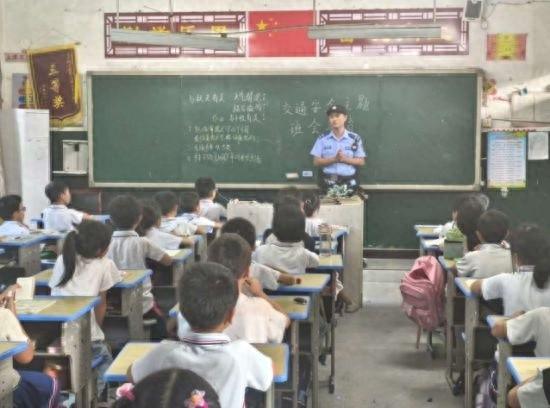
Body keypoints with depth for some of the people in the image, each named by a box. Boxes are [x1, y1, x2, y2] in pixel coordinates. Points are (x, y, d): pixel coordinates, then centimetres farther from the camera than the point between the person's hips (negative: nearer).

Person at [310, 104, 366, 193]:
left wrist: (345, 159, -13)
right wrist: (334, 159, -14)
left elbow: (361, 162, 4)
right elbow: (316, 161, 1)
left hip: (349, 182, 0)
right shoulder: (322, 139, 4)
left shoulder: (355, 138, 3)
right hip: (328, 182, 0)